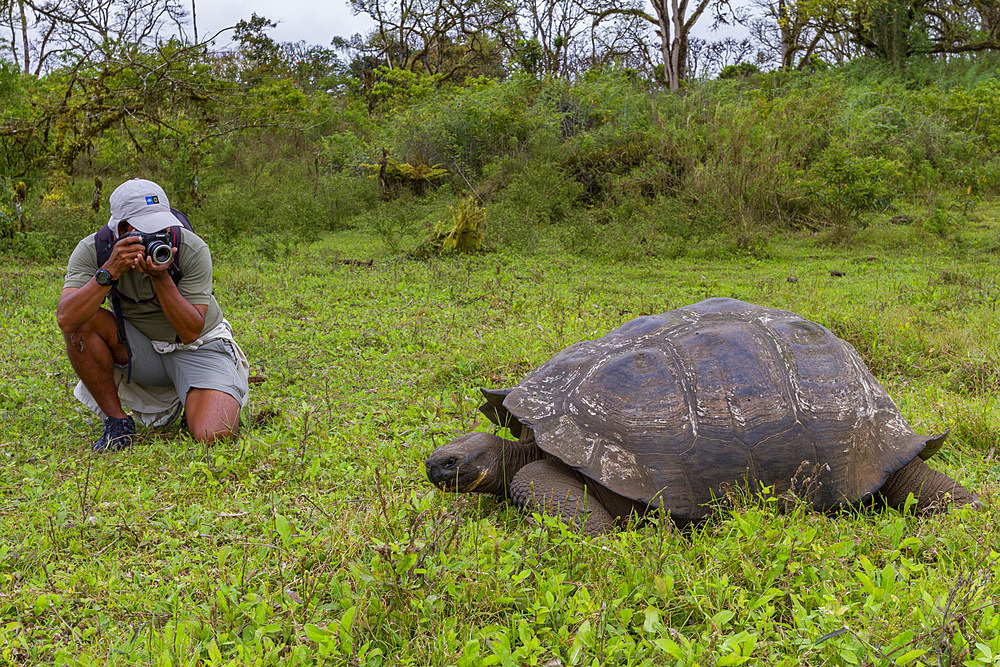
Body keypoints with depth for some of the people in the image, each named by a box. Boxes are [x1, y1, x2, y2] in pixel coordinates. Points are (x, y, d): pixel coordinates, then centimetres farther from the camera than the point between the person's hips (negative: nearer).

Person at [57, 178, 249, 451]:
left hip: (197, 348, -2)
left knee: (213, 435, -26)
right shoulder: (91, 251, -16)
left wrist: (161, 277, -36)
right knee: (84, 322, -27)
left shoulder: (192, 249, -21)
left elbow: (191, 332, -23)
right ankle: (116, 421, -10)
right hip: (139, 348, 3)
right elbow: (66, 320, -30)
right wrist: (110, 270, -39)